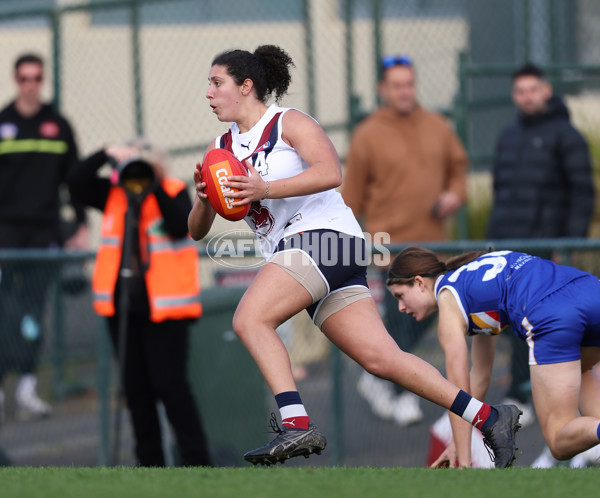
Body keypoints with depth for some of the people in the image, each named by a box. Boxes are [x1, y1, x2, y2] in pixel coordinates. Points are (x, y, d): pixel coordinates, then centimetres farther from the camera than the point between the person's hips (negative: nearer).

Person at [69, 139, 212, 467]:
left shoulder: (174, 193, -4)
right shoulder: (112, 194, 7)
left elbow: (180, 227, -20)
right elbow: (77, 184, -3)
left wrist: (156, 189, -23)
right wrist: (105, 155, -14)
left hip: (164, 307, -5)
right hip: (122, 305, 5)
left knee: (170, 385, -8)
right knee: (135, 387, 9)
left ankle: (196, 461, -2)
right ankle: (150, 463, 17)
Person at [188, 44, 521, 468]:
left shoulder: (288, 123, -1)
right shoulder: (222, 148, 19)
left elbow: (330, 172, -18)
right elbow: (197, 231, 17)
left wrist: (265, 189, -23)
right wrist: (203, 198, -5)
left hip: (325, 235, -7)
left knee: (250, 318, -24)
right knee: (381, 358, -3)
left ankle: (297, 425, -31)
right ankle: (490, 419, -2)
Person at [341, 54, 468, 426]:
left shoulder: (437, 127, 8)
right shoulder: (368, 136, -4)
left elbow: (459, 164, 18)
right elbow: (353, 194, -1)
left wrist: (456, 194, -2)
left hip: (433, 240, 5)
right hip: (393, 241, -5)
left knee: (427, 314, 8)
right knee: (402, 319, -8)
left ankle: (378, 376, 24)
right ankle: (403, 395, 1)